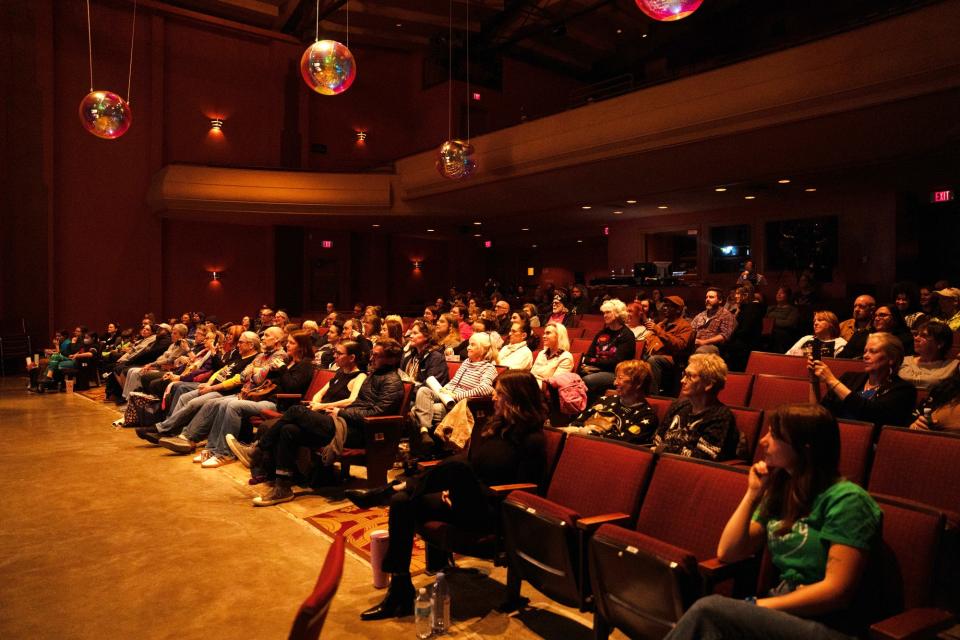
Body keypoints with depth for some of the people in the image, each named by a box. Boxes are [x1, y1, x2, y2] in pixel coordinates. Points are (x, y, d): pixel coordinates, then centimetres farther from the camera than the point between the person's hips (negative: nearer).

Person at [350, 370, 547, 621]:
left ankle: (385, 492, -16)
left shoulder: (533, 440, -9)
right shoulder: (496, 425, 14)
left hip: (491, 511, -8)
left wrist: (471, 491, -17)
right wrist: (455, 487, -3)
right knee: (402, 502, -16)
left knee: (456, 466, -35)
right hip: (469, 498, 8)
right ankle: (400, 592, -10)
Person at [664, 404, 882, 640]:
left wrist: (757, 605, -14)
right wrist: (752, 494, 3)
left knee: (709, 610, -29)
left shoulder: (845, 499, -10)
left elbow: (838, 590, -15)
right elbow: (727, 553, 10)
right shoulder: (780, 491, 11)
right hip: (783, 609, 6)